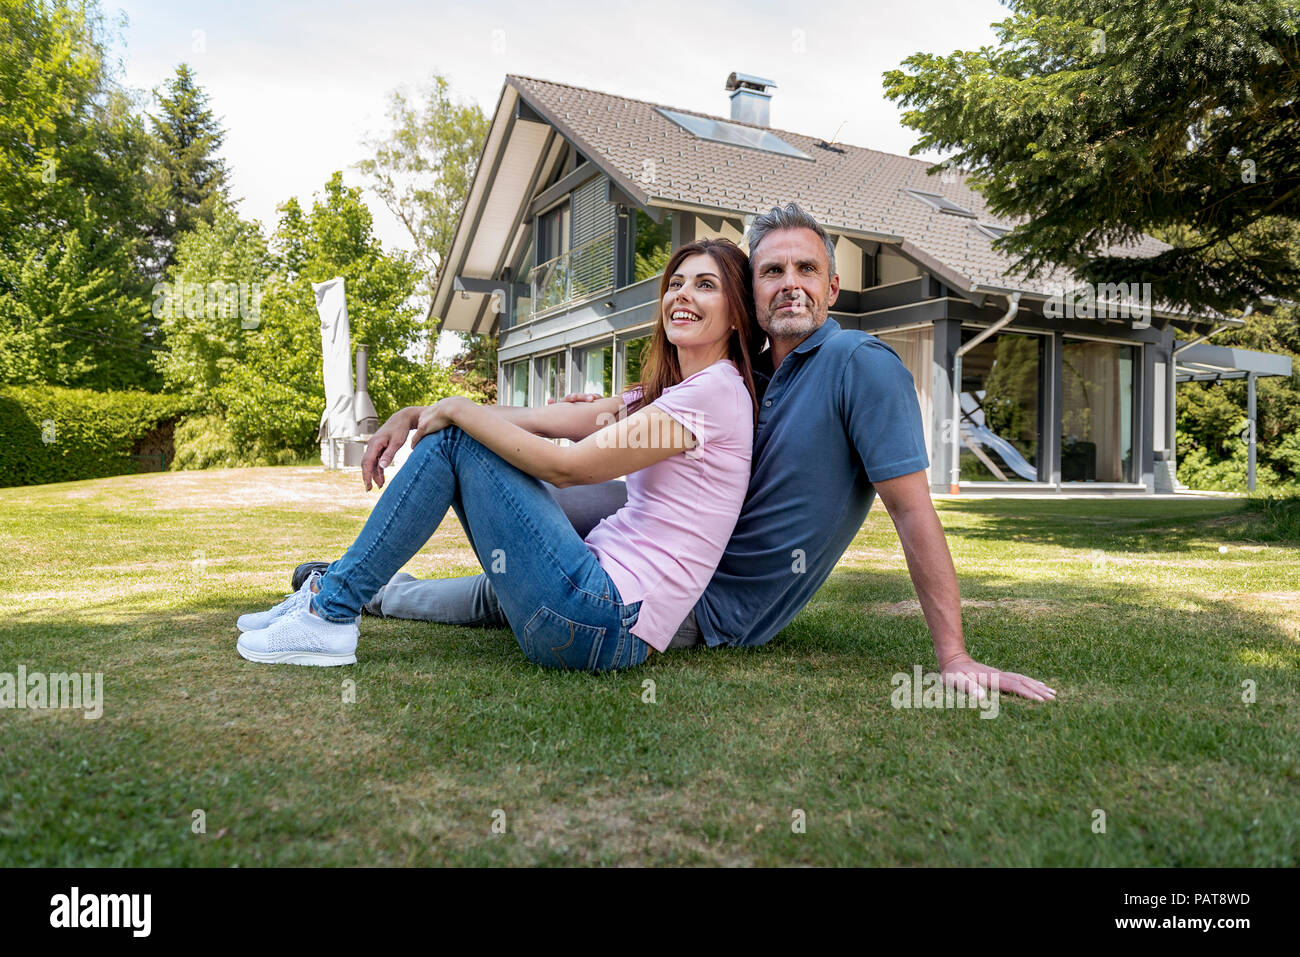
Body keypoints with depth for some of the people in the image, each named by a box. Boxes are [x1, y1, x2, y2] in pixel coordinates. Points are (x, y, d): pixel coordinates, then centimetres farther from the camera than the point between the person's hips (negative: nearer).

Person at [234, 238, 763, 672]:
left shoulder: (716, 390, -10)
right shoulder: (667, 392, 18)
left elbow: (565, 466, -15)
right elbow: (551, 418, 9)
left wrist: (457, 409, -3)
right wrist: (418, 414, 2)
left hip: (605, 625, -9)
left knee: (455, 437, -8)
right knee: (452, 433, 10)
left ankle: (331, 612, -1)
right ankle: (340, 585, 17)